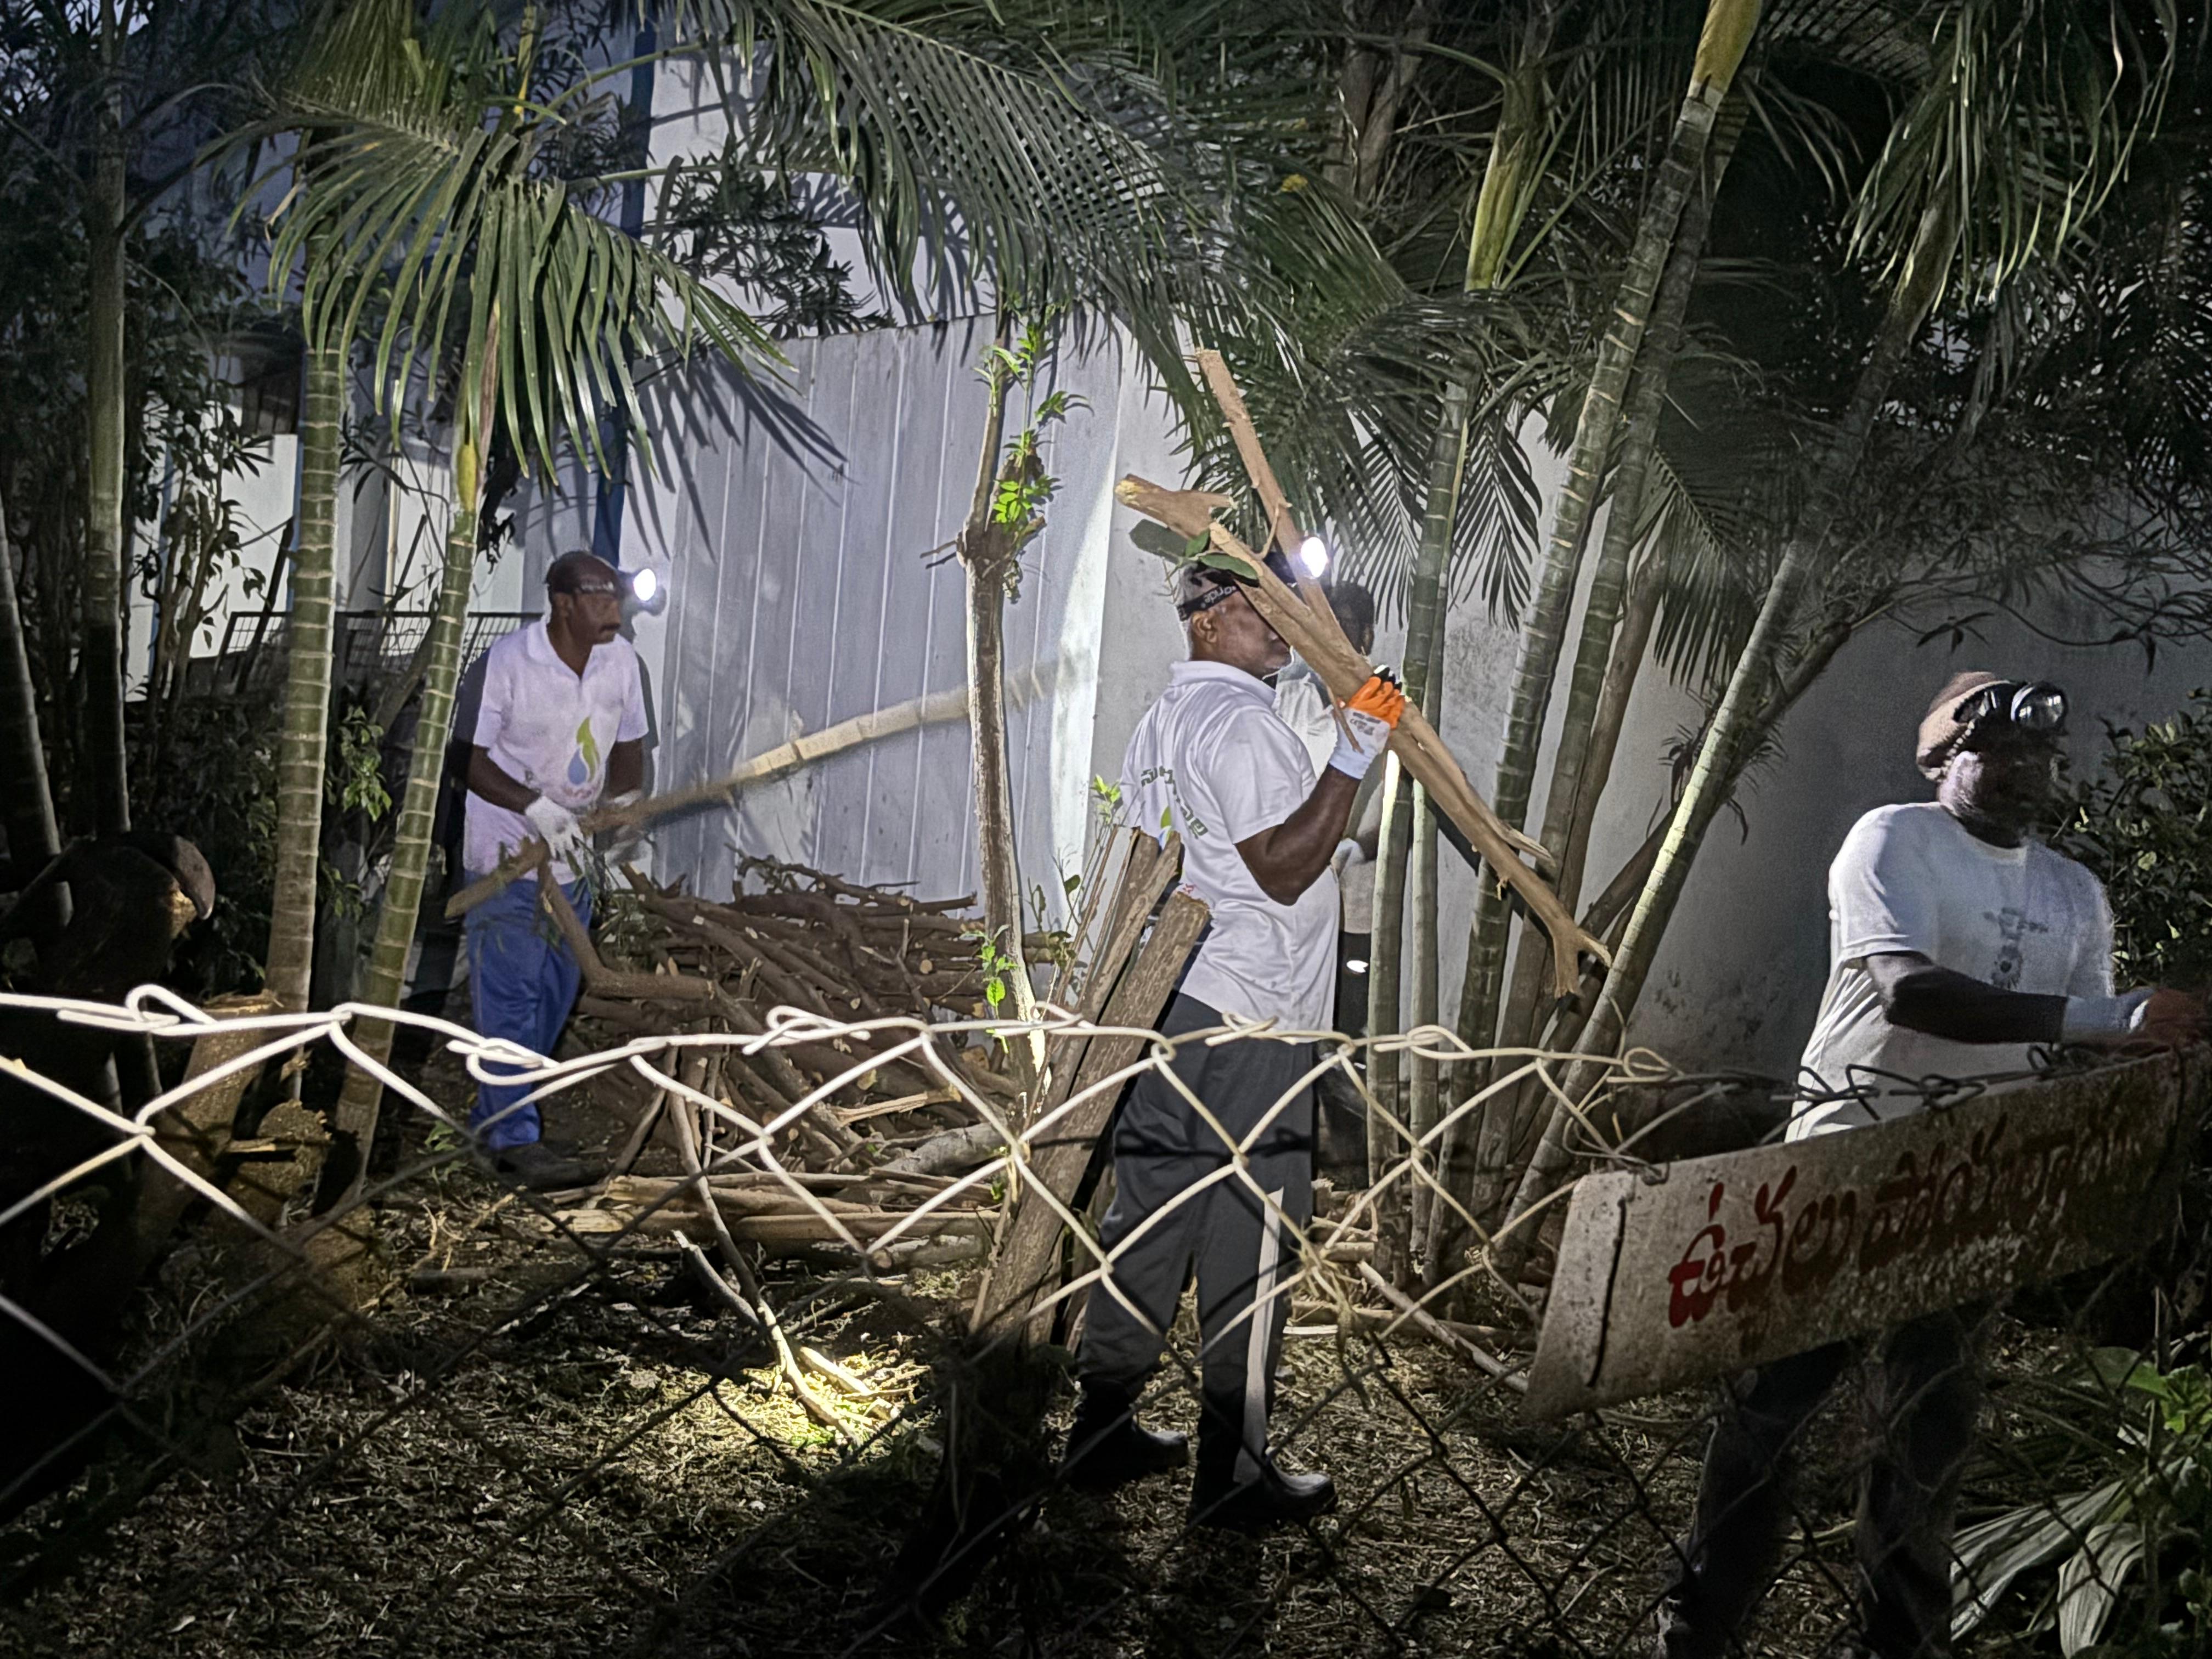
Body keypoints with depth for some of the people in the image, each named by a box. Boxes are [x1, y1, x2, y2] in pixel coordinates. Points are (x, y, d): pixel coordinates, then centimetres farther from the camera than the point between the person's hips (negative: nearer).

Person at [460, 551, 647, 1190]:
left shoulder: (621, 660, -1)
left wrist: (626, 797, -10)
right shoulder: (508, 662, -18)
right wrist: (536, 807, -30)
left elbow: (628, 744, 10)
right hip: (506, 849, -7)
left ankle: (493, 1116, 27)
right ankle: (515, 1138, -1)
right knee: (509, 994, -6)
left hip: (574, 849, 7)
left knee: (553, 995, 12)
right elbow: (470, 761, -18)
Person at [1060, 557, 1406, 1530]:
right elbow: (1284, 870, -20)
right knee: (1250, 1239, -2)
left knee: (1152, 1213, 14)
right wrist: (1353, 759, -24)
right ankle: (1233, 1476, 6)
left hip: (1162, 1004, 10)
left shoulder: (1164, 719, 17)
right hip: (1248, 1021, -10)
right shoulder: (1237, 722, -15)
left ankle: (1103, 1434, 22)